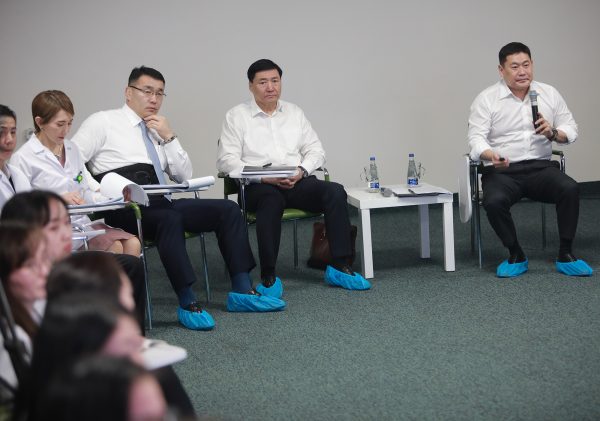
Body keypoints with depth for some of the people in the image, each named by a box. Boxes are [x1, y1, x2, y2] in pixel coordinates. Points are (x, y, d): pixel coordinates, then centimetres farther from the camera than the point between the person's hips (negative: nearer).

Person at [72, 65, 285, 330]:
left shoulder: (158, 131, 24)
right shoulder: (103, 122, 6)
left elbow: (184, 176, 18)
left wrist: (169, 137, 5)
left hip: (161, 203, 7)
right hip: (125, 208, -7)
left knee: (228, 209, -9)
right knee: (170, 219, -38)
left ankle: (241, 291, -12)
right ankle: (188, 304, -35)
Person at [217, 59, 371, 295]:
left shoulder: (294, 113, 20)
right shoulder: (236, 116, 7)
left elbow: (316, 150, 16)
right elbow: (226, 160, -3)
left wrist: (302, 170, -7)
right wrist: (265, 177, -16)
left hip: (297, 182, 4)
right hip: (260, 187, -4)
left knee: (335, 191, -25)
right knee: (271, 199, -39)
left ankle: (340, 267, -22)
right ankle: (268, 277, -36)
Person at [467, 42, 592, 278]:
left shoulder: (549, 94, 9)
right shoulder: (486, 99, -1)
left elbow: (571, 130, 9)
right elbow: (476, 138, -10)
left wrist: (552, 133, -14)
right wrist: (491, 155, -33)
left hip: (540, 167, 2)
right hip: (502, 172, -2)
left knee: (570, 188, -28)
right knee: (494, 201, -33)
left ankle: (565, 255, -15)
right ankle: (516, 256, -10)